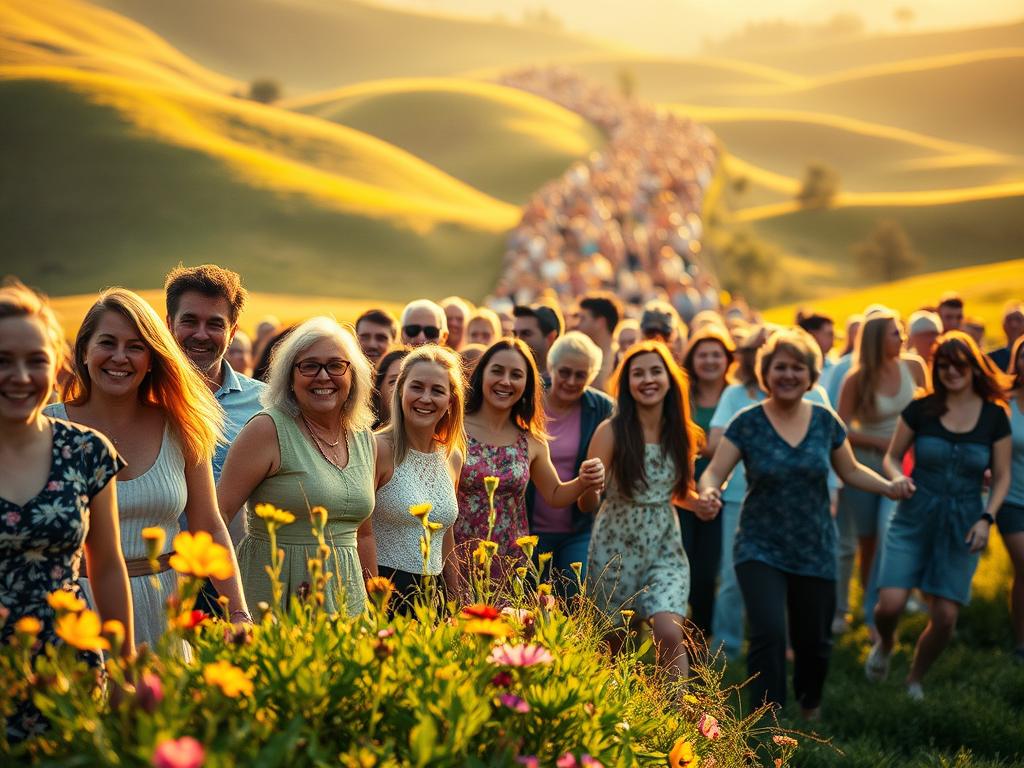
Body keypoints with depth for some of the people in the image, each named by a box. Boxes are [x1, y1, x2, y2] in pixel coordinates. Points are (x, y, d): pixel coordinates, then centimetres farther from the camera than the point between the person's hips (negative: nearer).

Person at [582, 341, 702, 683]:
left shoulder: (681, 433, 0)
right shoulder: (612, 431, -11)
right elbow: (587, 504, -12)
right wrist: (589, 484, -35)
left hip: (666, 549, 2)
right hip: (615, 549, -2)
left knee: (670, 635, -16)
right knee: (612, 642, 8)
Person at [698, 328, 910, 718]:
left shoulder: (825, 421, 1)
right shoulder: (747, 423, -7)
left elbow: (851, 470, 12)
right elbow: (714, 473, -10)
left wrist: (888, 486, -5)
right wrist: (708, 493, -33)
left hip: (814, 552, 3)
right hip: (760, 550, -3)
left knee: (813, 642, 13)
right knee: (768, 632, -21)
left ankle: (810, 706, 45)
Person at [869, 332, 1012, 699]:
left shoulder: (995, 416, -1)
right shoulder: (921, 409, -3)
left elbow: (1002, 477, 5)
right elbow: (892, 456, 7)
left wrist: (986, 518, -9)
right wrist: (897, 477, -16)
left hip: (962, 526, 1)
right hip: (914, 517, -1)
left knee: (945, 617, -2)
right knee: (890, 604, -14)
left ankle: (914, 680, 25)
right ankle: (885, 643, 24)